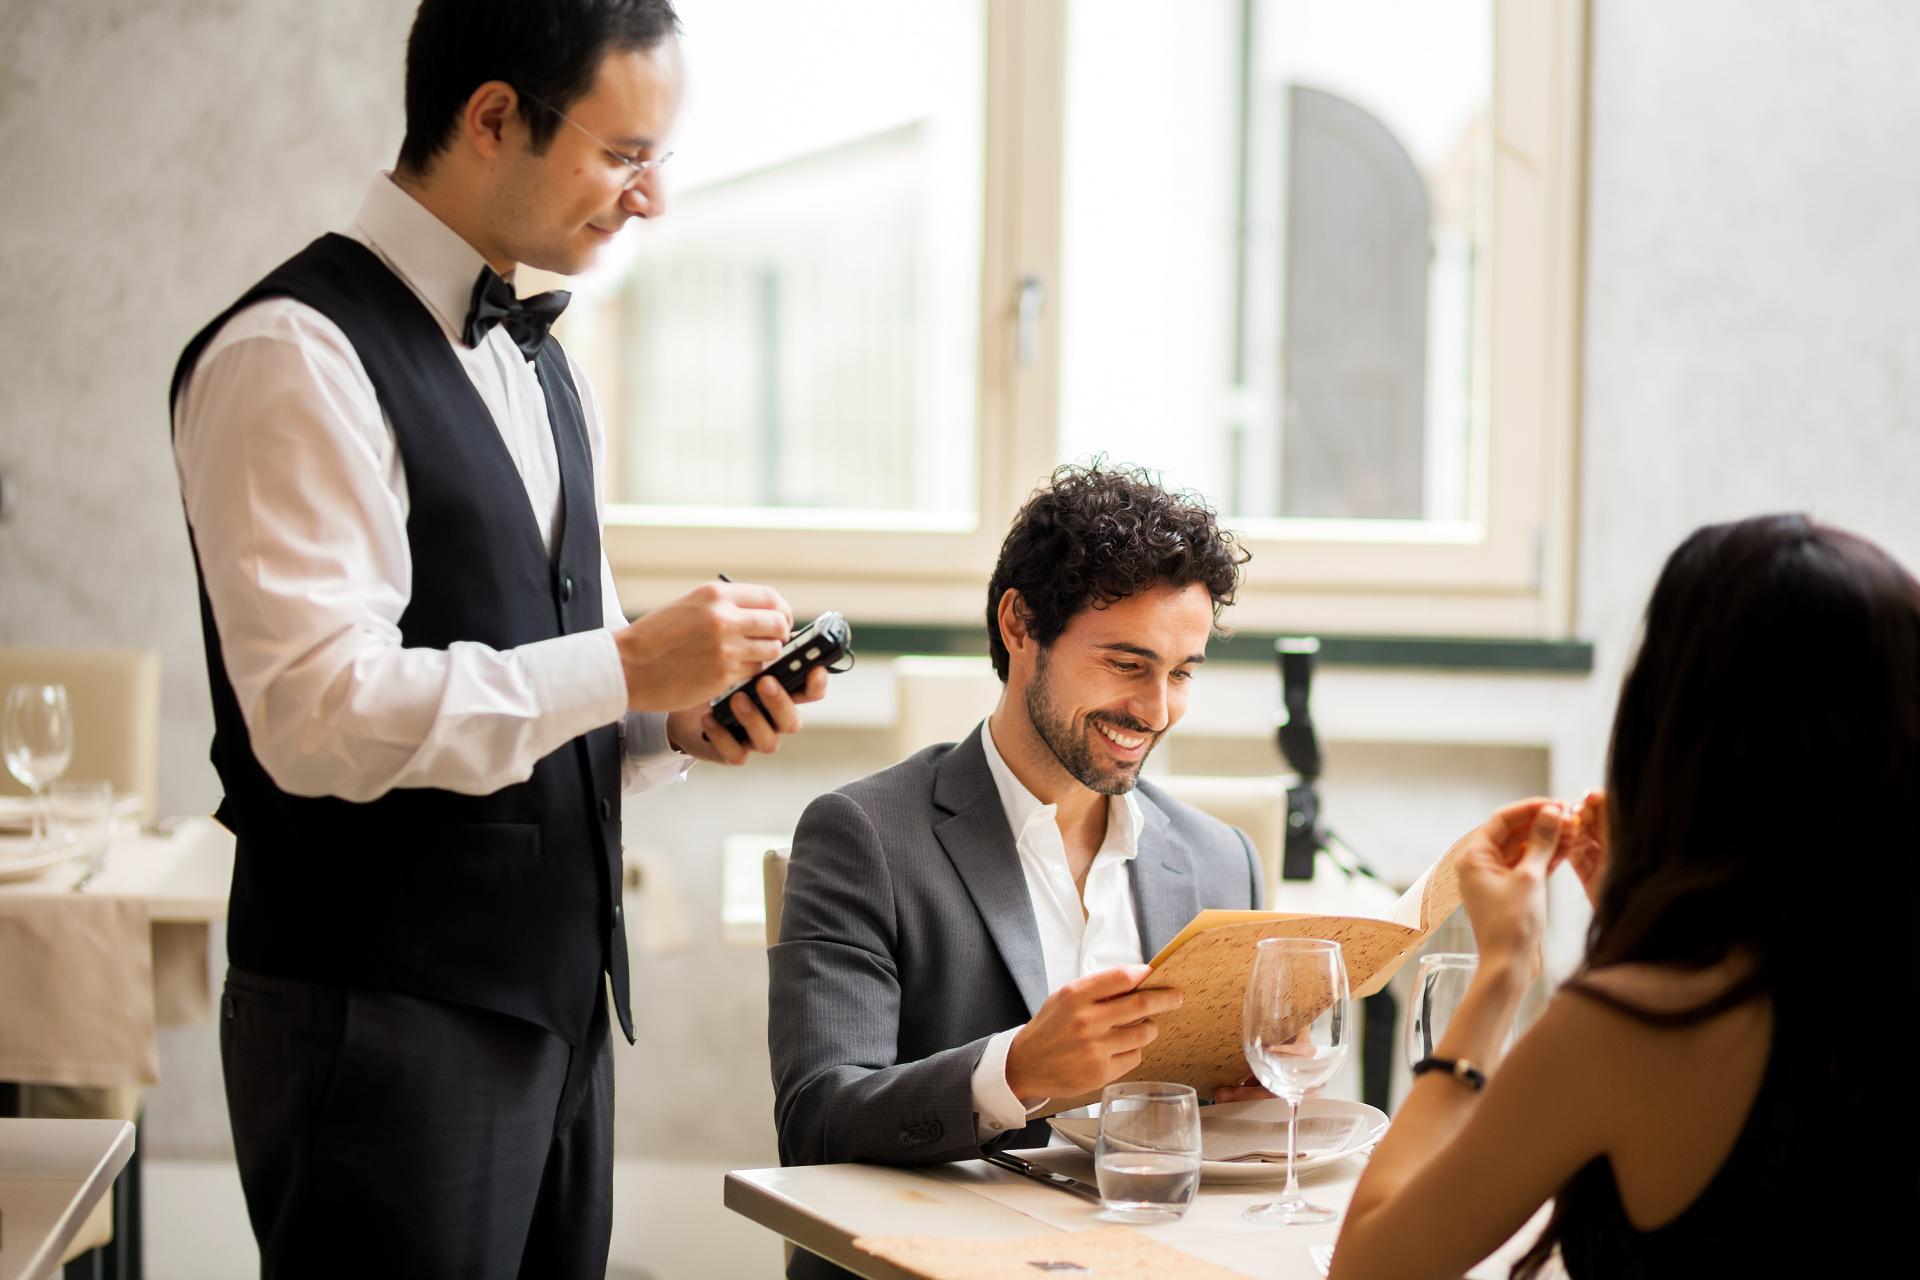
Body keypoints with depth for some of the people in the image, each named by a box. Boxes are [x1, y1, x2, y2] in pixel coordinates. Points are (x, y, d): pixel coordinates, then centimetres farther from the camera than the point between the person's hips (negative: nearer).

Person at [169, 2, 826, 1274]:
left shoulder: (545, 368, 16)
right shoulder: (297, 357, -13)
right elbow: (318, 711, -22)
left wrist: (680, 718, 2)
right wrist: (626, 666, -18)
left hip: (553, 1004, 8)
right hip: (383, 1018, -8)